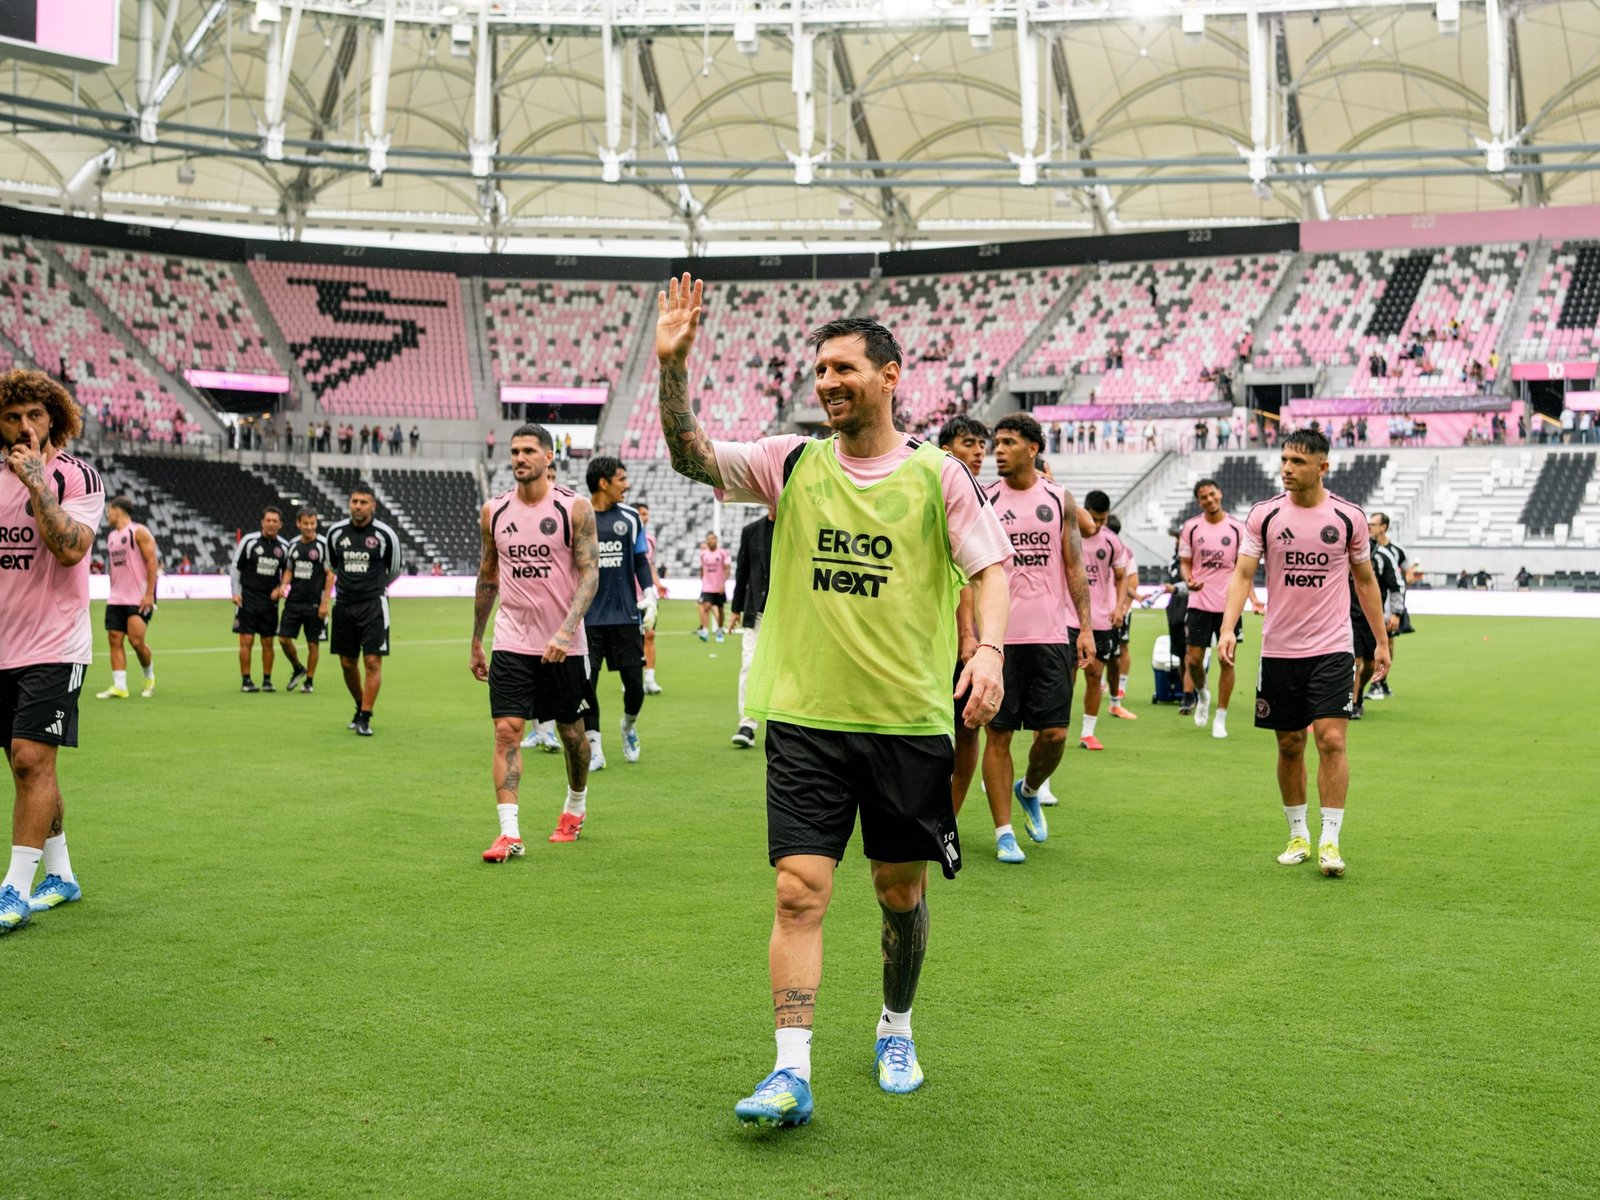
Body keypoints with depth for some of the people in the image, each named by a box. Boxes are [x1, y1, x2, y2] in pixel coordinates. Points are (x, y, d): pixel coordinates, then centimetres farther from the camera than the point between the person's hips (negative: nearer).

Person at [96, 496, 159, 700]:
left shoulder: (139, 532, -7)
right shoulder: (111, 536, 16)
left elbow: (152, 562, -13)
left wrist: (149, 594, -18)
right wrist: (113, 593, 16)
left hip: (139, 599, -8)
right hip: (116, 599, 8)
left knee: (136, 639, -12)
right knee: (115, 639, -1)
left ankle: (150, 677, 11)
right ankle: (119, 686, -1)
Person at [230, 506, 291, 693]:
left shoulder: (284, 546, 5)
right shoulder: (249, 541, -4)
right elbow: (234, 566, 0)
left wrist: (281, 587, 0)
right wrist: (236, 592, -6)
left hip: (270, 601, 3)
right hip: (248, 599, -3)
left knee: (268, 642, 5)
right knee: (246, 641, -4)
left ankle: (267, 680, 13)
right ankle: (245, 680, 3)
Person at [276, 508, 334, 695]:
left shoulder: (323, 545, -8)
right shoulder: (293, 544, 8)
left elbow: (330, 575, -8)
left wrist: (325, 603, -12)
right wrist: (284, 585, -2)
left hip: (314, 604, -5)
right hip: (293, 601, 5)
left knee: (313, 643, 3)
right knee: (283, 638, 1)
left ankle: (309, 681, 15)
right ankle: (298, 669, 25)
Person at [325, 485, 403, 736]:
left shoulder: (385, 534, -5)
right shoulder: (336, 531, 3)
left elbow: (395, 570, 9)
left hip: (374, 604, -3)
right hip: (344, 604, 4)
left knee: (373, 661, -10)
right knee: (347, 663, 9)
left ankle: (365, 718, -5)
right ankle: (360, 707, 30)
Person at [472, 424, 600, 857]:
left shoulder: (575, 508, -7)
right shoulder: (493, 511, 4)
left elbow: (590, 573, -11)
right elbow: (488, 576, 14)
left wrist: (566, 630, -25)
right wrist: (476, 642, 16)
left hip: (564, 645, -2)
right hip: (511, 642, 2)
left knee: (571, 729, 13)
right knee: (506, 731, -11)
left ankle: (576, 804, 39)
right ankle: (509, 832, -11)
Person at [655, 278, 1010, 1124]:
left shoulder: (937, 475, 1)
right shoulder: (792, 463, 4)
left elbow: (990, 566, 0)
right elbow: (691, 458, -4)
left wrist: (989, 651, -16)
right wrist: (672, 364, -16)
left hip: (909, 721, 0)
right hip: (805, 717, 0)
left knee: (901, 889, 11)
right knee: (799, 891, -7)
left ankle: (895, 1031, 34)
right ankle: (791, 1073, -5)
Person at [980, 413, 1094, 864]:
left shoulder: (1060, 499, 7)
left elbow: (1075, 567, 9)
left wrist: (1085, 627, 1)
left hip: (1051, 634, 1)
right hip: (998, 636, -1)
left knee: (1055, 733, 0)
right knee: (998, 734, 0)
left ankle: (1029, 791, 31)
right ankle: (1003, 832, 10)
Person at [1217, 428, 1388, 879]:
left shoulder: (1349, 517, 0)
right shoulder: (1264, 515, 0)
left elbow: (1365, 580, 11)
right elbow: (1242, 574, -4)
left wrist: (1381, 641, 11)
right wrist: (1228, 627, -19)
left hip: (1332, 648, -1)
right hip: (1279, 650, 1)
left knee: (1331, 739, -11)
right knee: (1289, 745, 8)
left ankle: (1330, 841, -4)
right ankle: (1298, 835, 22)